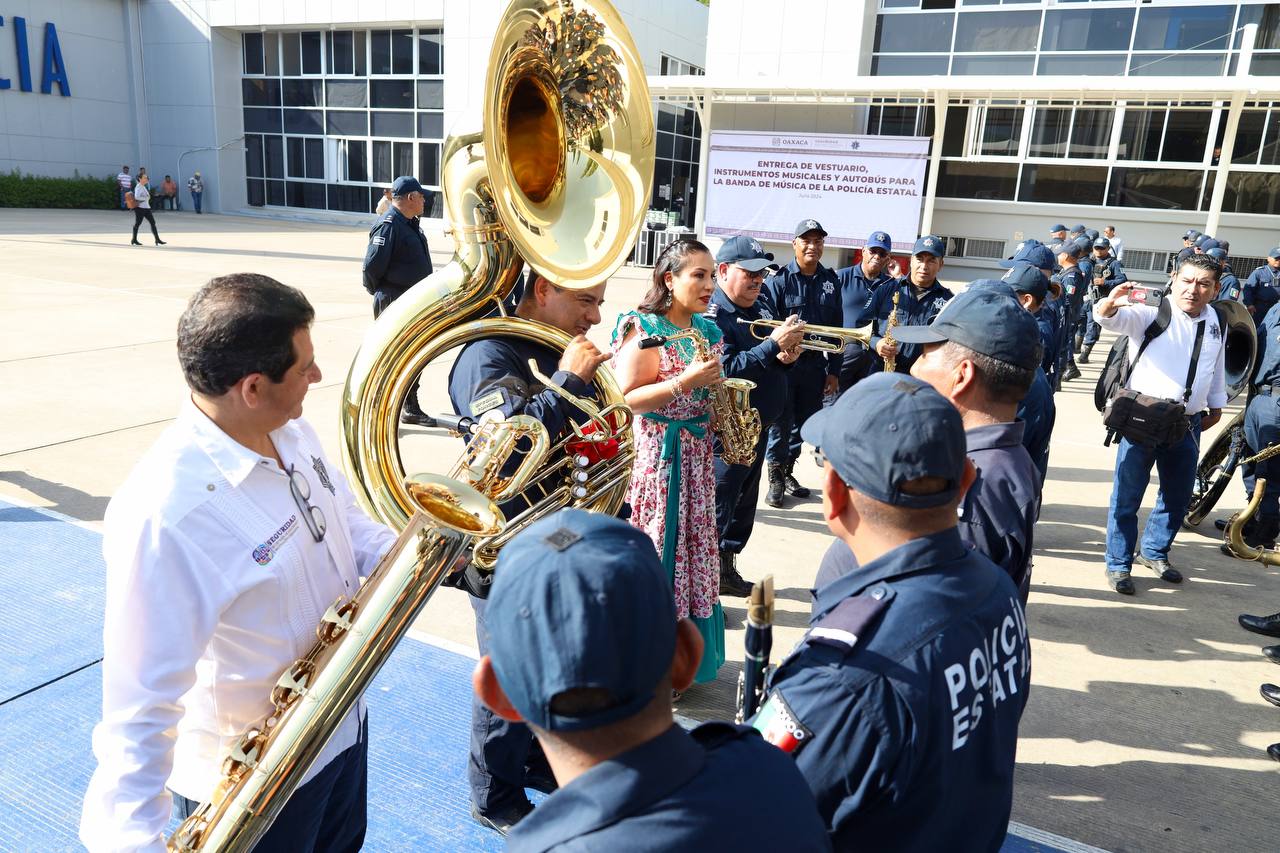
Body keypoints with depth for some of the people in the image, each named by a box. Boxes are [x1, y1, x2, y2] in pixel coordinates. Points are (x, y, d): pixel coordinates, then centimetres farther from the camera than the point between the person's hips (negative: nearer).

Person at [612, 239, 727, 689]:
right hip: (656, 452, -7)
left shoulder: (707, 330, 11)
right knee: (654, 550, 0)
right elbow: (627, 399, -17)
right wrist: (684, 381, -25)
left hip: (697, 453, 7)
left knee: (695, 545, 13)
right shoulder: (644, 328, -11)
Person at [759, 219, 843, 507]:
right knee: (780, 422, 4)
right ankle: (775, 478, 17)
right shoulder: (778, 280, -6)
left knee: (803, 422, 13)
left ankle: (788, 471, 30)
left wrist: (834, 370, 8)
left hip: (815, 365, 4)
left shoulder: (831, 281, 7)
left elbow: (837, 328, 9)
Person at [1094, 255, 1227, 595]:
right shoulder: (1153, 312, -10)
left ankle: (1154, 552, 36)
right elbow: (1115, 320, -29)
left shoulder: (1217, 322, 8)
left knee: (1178, 496, 17)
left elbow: (1217, 366, 23)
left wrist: (1216, 405, 26)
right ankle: (1118, 564, 12)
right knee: (1127, 495, 0)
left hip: (1188, 423, 6)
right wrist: (1110, 305, -52)